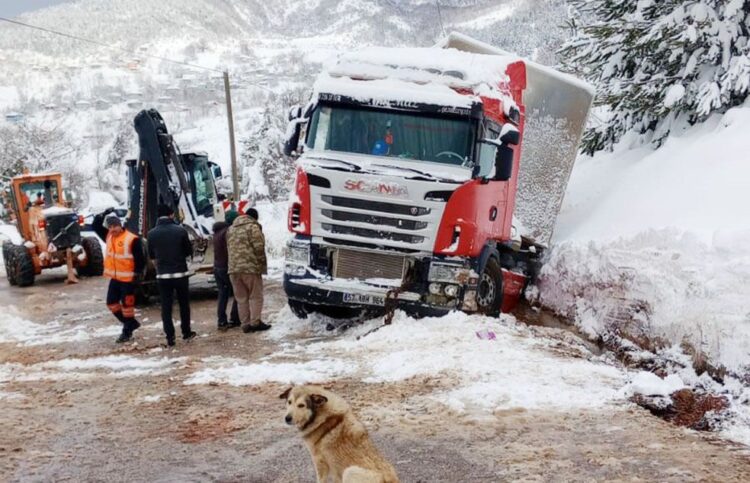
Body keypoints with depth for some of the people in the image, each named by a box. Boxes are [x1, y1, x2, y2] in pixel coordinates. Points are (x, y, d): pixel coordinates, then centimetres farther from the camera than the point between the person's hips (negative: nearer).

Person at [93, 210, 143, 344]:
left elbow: (140, 259, -14)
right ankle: (131, 323, 28)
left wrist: (137, 274, -16)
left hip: (128, 279, -8)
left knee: (127, 305, 0)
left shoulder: (132, 239, -16)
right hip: (114, 278, 8)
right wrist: (103, 215, -1)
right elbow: (95, 226, 15)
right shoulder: (108, 236, 6)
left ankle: (127, 332, 12)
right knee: (112, 303, 12)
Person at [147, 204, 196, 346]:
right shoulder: (180, 231, -9)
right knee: (184, 304, 15)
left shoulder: (152, 234, -3)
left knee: (166, 307, 5)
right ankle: (186, 332, 24)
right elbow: (189, 251, 0)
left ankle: (170, 337, 1)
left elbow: (151, 255, 7)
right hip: (180, 273, -1)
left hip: (162, 275, 1)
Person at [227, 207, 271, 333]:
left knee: (241, 298, 10)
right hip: (250, 267, -6)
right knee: (256, 296, 2)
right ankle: (255, 322, -1)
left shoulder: (231, 229, 18)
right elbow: (259, 247, -12)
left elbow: (229, 248, 19)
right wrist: (262, 265, -2)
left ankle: (245, 324, 11)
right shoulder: (253, 227, -6)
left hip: (233, 268, 6)